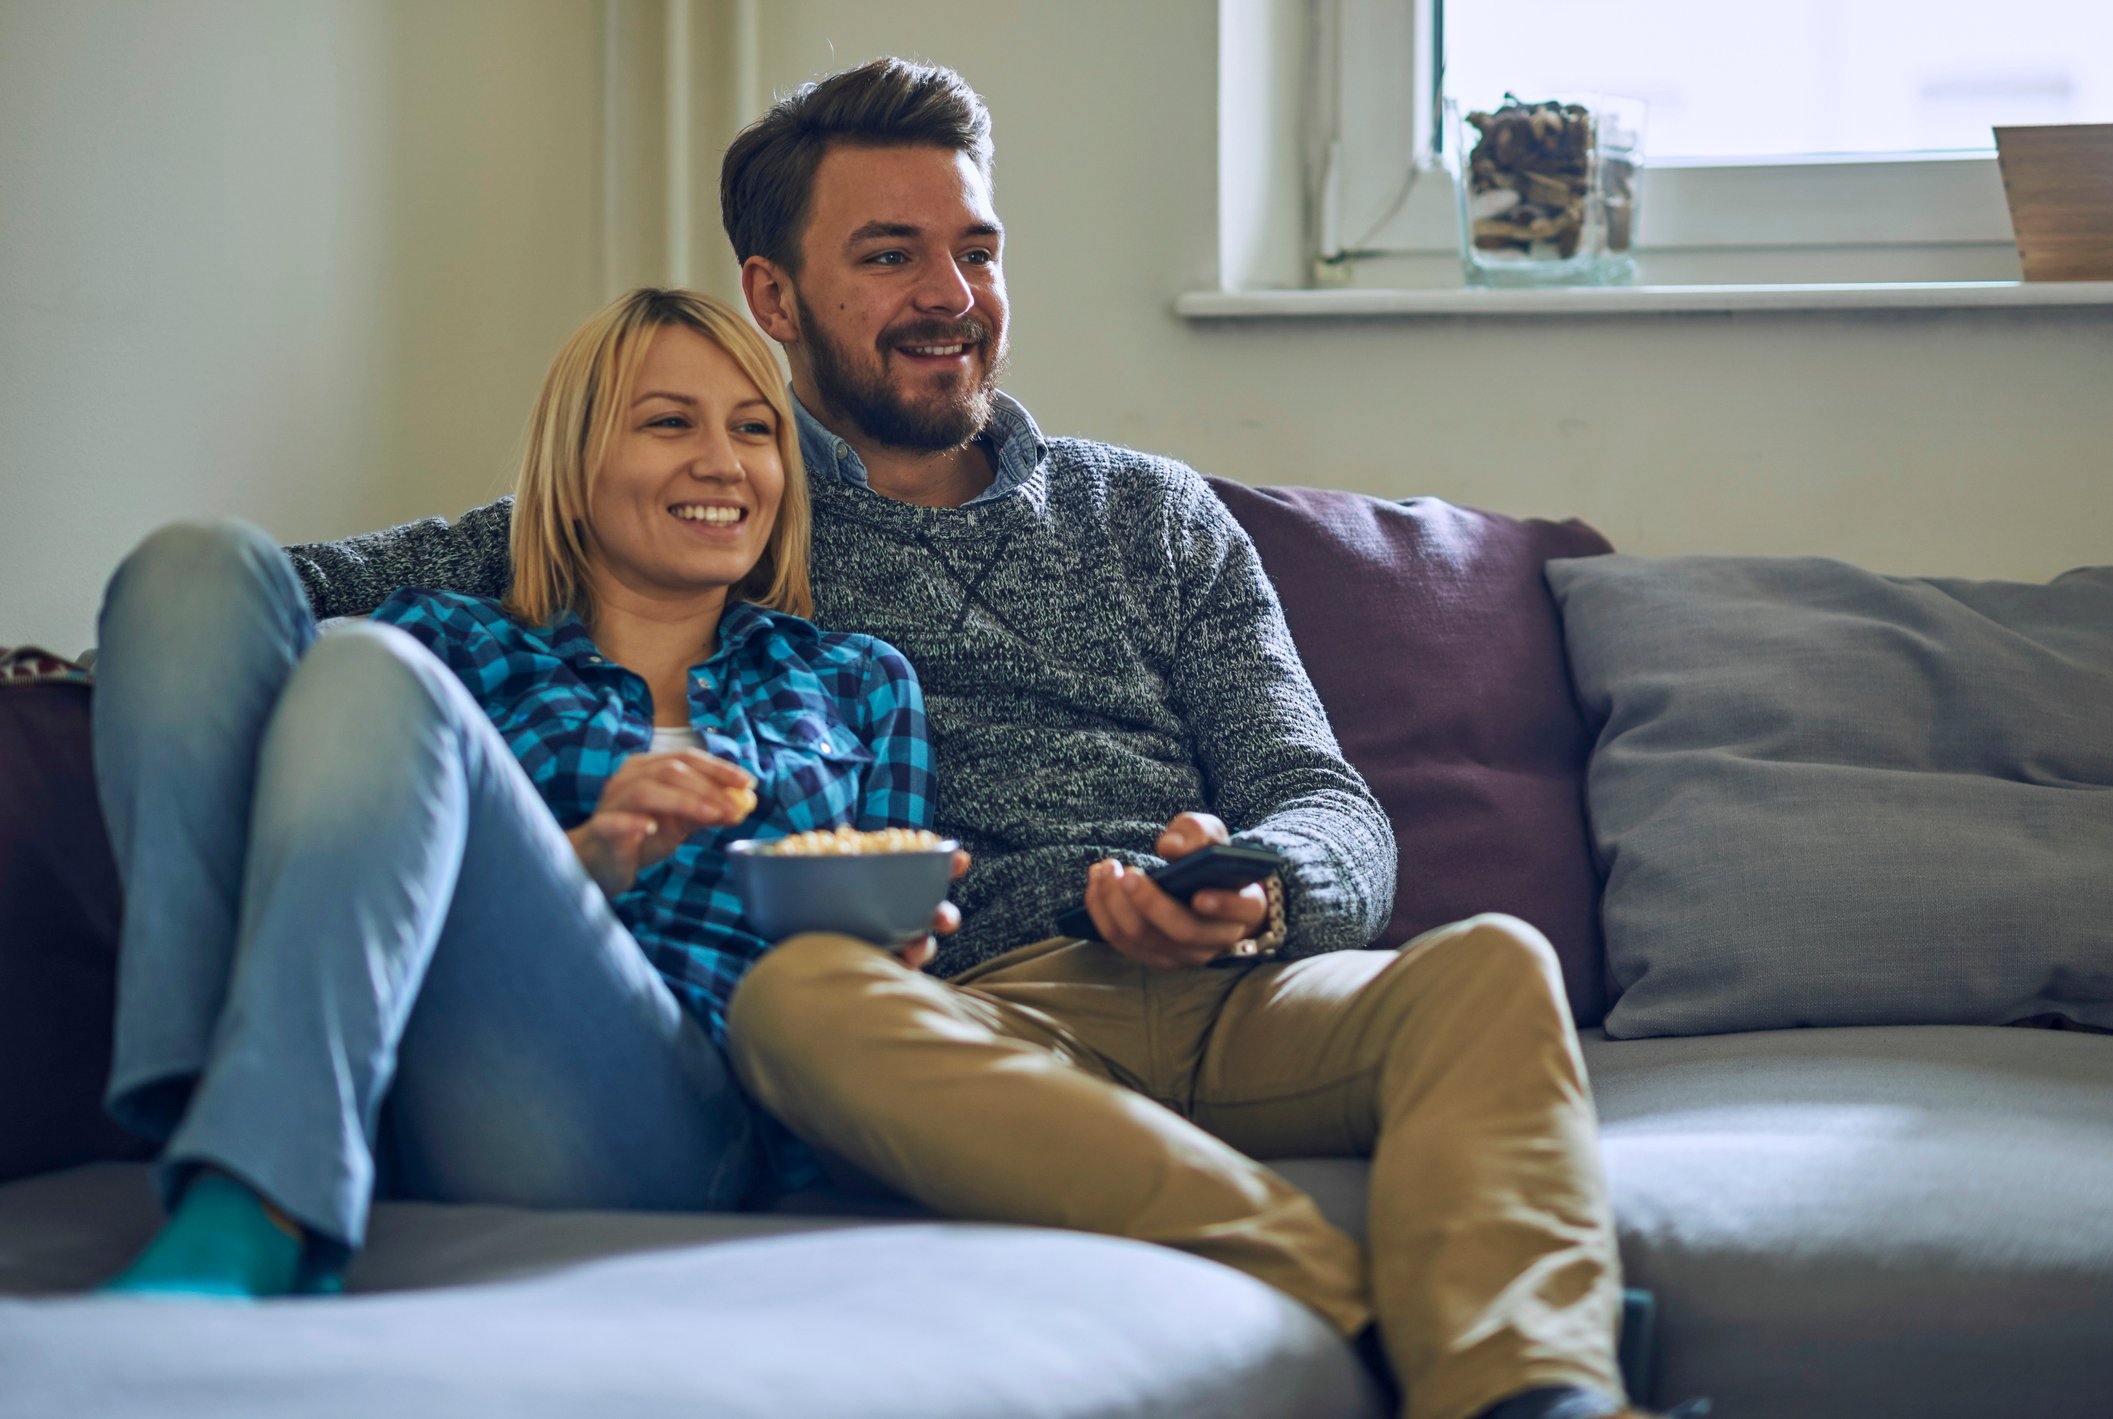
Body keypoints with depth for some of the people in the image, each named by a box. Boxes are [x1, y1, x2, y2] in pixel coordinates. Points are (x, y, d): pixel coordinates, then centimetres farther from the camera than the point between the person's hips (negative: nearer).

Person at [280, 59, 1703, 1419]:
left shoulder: (1154, 514, 26)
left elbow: (1331, 811, 15)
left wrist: (1253, 895, -11)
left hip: (1231, 1000, 3)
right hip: (977, 1027, -2)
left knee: (1491, 961, -28)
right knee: (801, 991, -36)